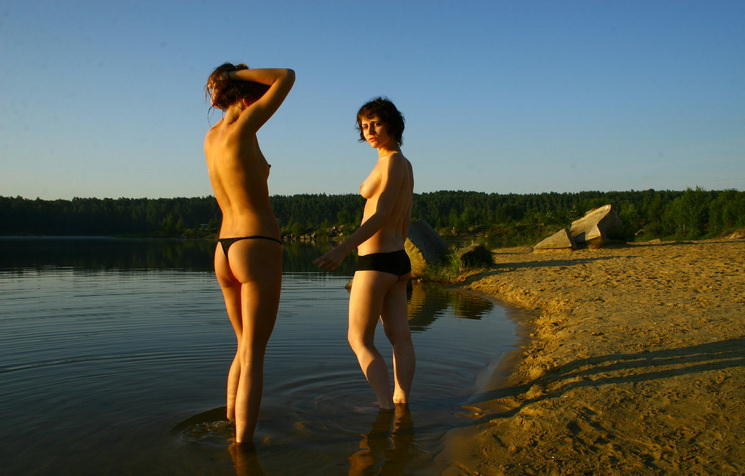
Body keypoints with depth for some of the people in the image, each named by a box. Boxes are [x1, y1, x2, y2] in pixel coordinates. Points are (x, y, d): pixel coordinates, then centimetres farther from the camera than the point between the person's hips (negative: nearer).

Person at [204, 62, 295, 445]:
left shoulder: (210, 137, 10)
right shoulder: (241, 129, -11)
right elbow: (287, 77, -4)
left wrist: (229, 81, 19)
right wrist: (237, 74, 5)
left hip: (225, 252, 8)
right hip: (258, 251, -8)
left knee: (245, 347, 22)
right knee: (254, 355, -1)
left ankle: (229, 427, 28)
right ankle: (242, 445, 2)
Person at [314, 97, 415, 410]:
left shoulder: (392, 162, -14)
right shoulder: (406, 165, 13)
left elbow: (381, 216, -23)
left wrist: (343, 249, -31)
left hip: (376, 262, -9)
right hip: (398, 260, 9)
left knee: (359, 340, 0)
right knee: (400, 337, 9)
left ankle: (386, 405, -3)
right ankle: (402, 400, 16)